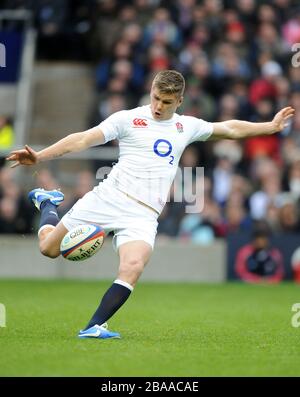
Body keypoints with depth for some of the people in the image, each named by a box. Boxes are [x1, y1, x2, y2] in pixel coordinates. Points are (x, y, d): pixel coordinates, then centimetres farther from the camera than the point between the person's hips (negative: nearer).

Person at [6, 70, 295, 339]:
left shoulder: (187, 127, 14)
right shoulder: (128, 119, 0)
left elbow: (230, 129, 30)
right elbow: (82, 140, -7)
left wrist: (270, 126, 29)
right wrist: (39, 156, -17)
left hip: (143, 215, 2)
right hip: (109, 198, -2)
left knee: (132, 268, -27)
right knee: (49, 248, 5)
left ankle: (94, 327, -22)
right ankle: (48, 203, 38)